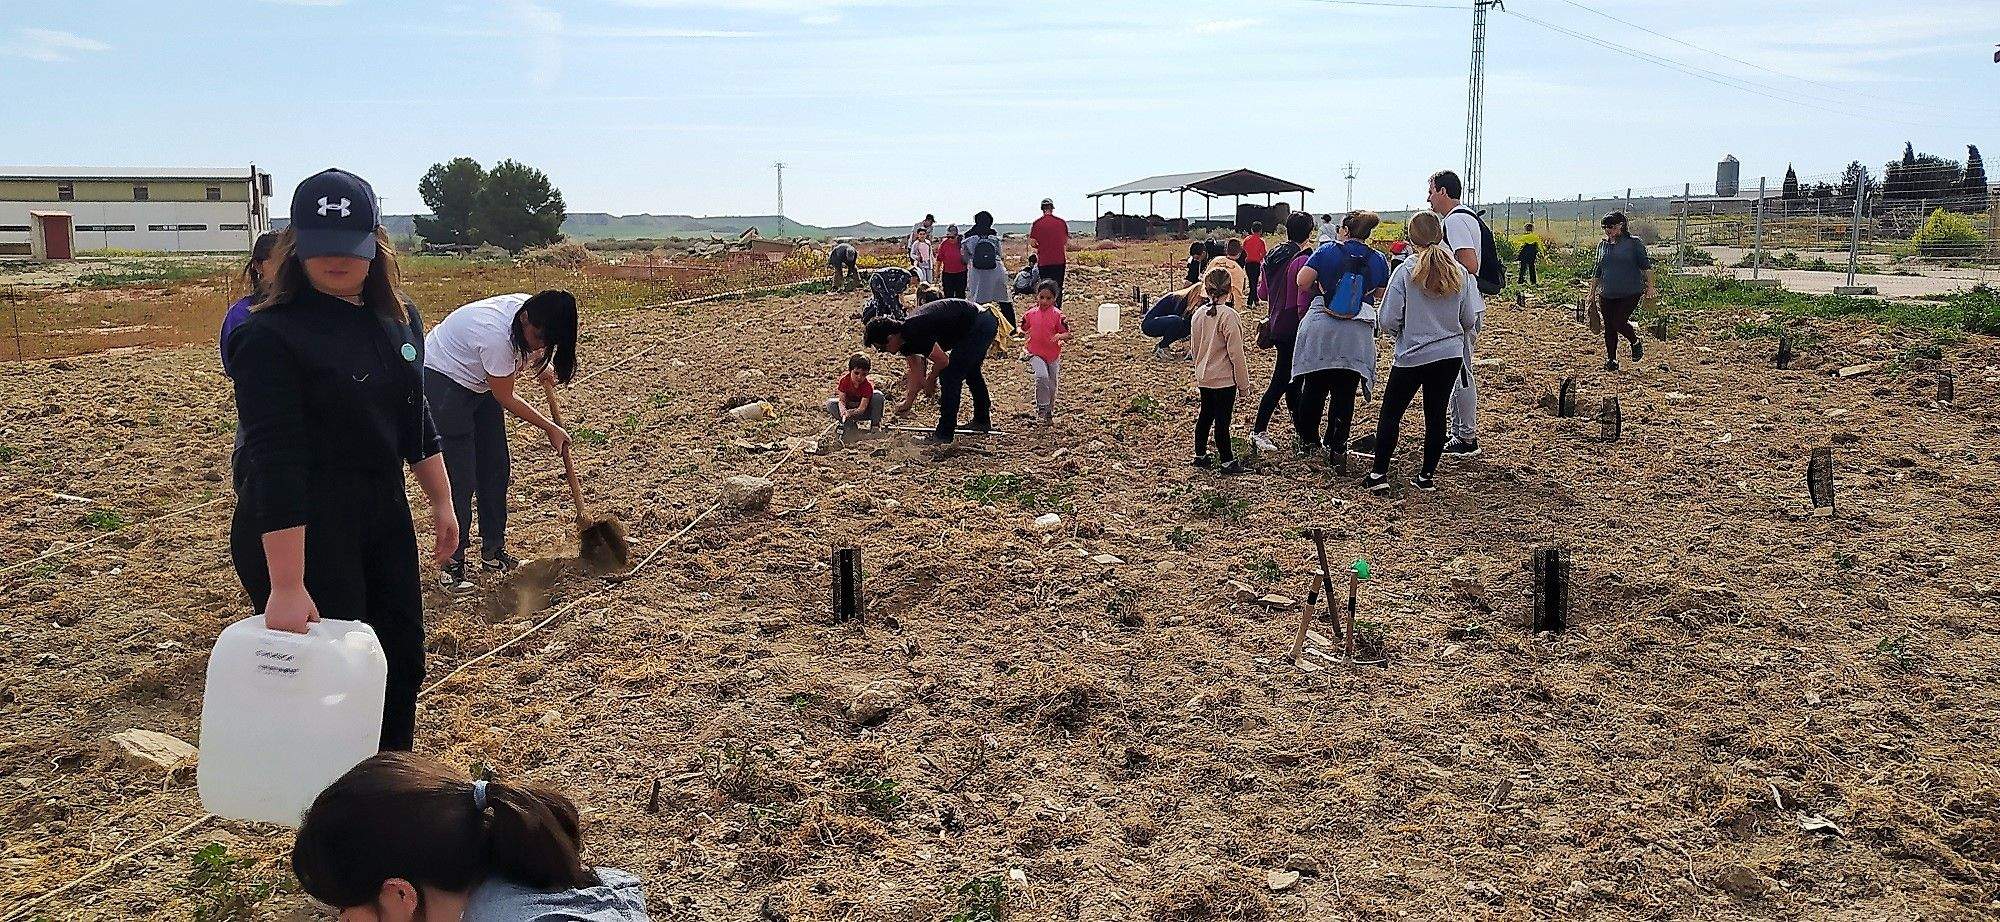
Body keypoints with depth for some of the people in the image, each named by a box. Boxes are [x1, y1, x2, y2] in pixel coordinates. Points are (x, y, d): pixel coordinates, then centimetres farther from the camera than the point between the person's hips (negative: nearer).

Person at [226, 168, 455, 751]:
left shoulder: (400, 319, 4)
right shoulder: (272, 336, -18)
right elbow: (275, 461, -24)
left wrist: (441, 501, 16)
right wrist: (286, 587, -28)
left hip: (385, 520, 8)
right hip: (298, 534, -7)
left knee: (403, 665, 17)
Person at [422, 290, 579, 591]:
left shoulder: (531, 310, -17)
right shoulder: (496, 335, -38)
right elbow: (506, 399, -23)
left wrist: (542, 362, -4)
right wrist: (550, 429, -14)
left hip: (478, 383, 8)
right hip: (443, 383, -8)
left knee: (496, 469, 9)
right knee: (460, 479, -9)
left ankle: (493, 553, 20)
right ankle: (451, 563, 2)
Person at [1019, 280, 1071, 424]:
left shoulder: (1057, 314, -10)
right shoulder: (1031, 313, -2)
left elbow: (1067, 335, -11)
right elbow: (1024, 330, 16)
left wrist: (1060, 336, -29)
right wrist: (1022, 324, -3)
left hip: (1053, 355, 0)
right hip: (1035, 354, 0)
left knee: (1051, 385, 11)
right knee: (1042, 376, -26)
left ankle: (1049, 413, 29)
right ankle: (1042, 406, -9)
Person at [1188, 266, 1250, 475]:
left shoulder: (1198, 314, 2)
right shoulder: (1229, 316, -18)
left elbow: (1193, 348, 12)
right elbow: (1236, 352, -16)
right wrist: (1243, 382, -8)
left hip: (1203, 377, 7)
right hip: (1225, 379, -7)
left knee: (1205, 415, 18)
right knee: (1222, 420, 0)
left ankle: (1200, 455, 28)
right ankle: (1227, 461, 9)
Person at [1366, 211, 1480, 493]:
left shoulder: (1406, 272, -12)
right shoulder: (1460, 273, -2)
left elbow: (1387, 321, -12)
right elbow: (1470, 319, 3)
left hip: (1412, 356, -3)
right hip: (1450, 355, 3)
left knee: (1390, 414, 8)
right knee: (1436, 415, 11)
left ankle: (1379, 474, 5)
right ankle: (1427, 476, 16)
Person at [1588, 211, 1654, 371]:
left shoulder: (1634, 243, -2)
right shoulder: (1602, 245, 11)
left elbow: (1645, 265, -1)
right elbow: (1597, 271, 17)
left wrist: (1650, 286, -9)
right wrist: (1592, 293, 16)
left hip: (1630, 293, -5)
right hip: (1607, 295, 5)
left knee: (1619, 322, -13)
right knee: (1609, 328, 4)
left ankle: (1636, 343, 16)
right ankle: (1611, 359, 15)